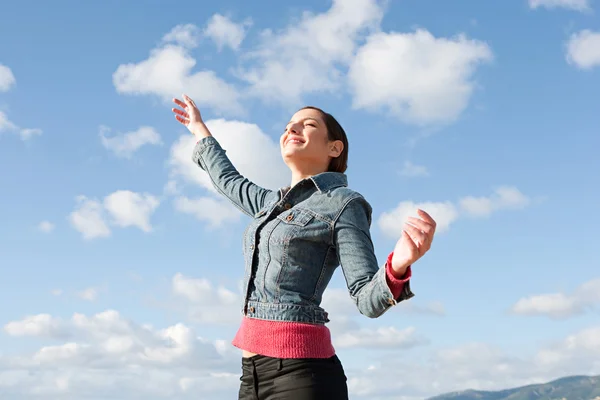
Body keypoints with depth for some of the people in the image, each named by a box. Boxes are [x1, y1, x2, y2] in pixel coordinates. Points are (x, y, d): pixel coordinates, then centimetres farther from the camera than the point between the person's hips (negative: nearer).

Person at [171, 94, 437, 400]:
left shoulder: (342, 205, -2)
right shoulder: (276, 205, 19)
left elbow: (369, 300, -9)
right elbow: (229, 182, 39)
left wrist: (399, 264, -30)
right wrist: (199, 130, 52)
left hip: (301, 373, -8)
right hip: (255, 374, 8)